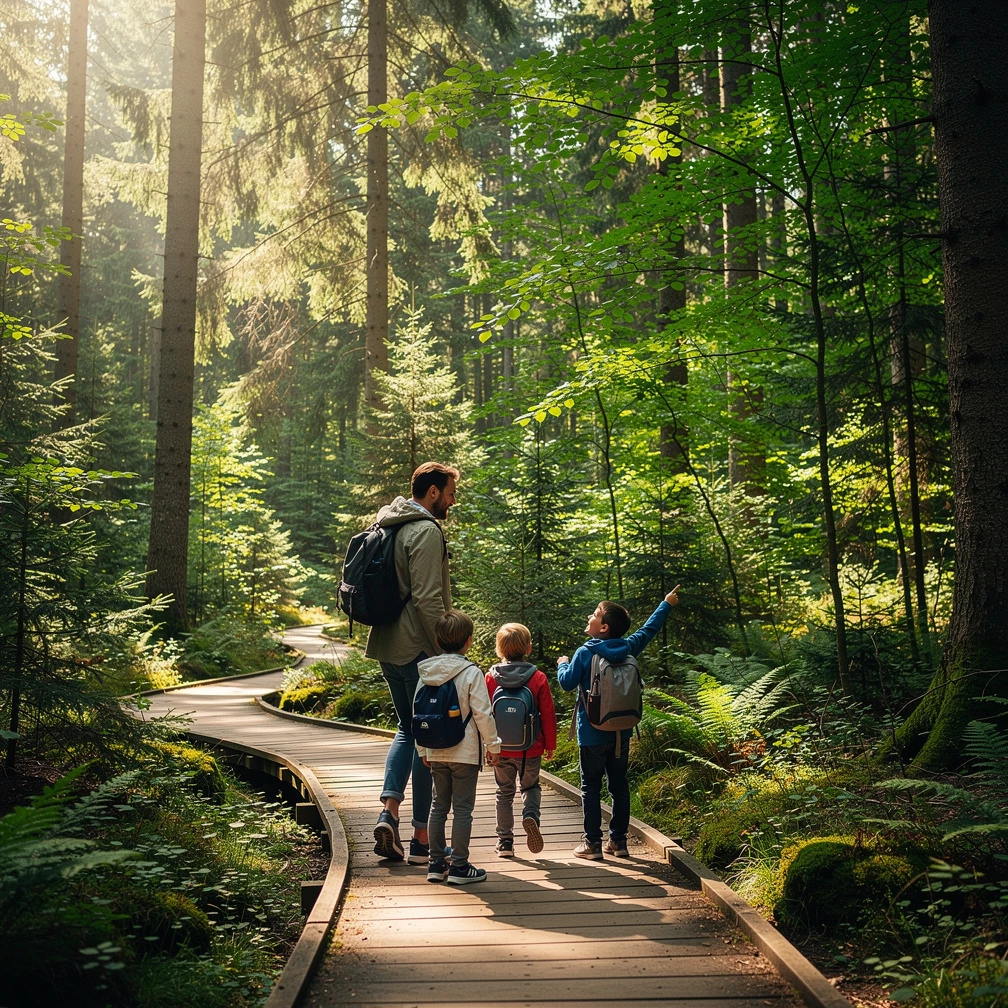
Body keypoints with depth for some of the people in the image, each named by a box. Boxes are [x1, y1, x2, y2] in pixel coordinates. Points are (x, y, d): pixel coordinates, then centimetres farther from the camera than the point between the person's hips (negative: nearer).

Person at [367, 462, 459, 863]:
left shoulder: (392, 527, 15)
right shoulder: (426, 531, -14)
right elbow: (427, 599, -21)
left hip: (388, 646, 9)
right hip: (418, 649, -9)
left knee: (407, 729, 19)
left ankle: (389, 812, 5)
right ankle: (421, 839, 7)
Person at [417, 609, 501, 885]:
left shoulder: (426, 672, 2)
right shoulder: (471, 672, -13)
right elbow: (483, 713, -13)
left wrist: (422, 749, 16)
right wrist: (493, 745, -1)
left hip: (436, 753, 5)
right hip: (465, 752, -5)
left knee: (438, 806, 13)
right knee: (462, 808, 2)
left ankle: (436, 863, 18)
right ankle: (459, 866, 5)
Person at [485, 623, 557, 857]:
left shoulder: (491, 678, -6)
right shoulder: (538, 679, -9)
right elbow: (548, 714, -5)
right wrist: (550, 745, 8)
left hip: (501, 749, 1)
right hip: (531, 749, -1)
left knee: (505, 792, 15)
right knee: (531, 786, 19)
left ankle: (505, 842, 15)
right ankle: (531, 814, -11)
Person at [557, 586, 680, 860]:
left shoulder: (585, 653, -15)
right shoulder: (628, 648, 0)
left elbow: (567, 683, -10)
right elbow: (649, 629, 15)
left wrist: (562, 664, 10)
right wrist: (667, 604, 29)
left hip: (592, 735, -5)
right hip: (621, 732, 5)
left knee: (591, 788, 3)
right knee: (619, 785, 12)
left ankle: (592, 843, 4)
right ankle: (618, 841, 17)